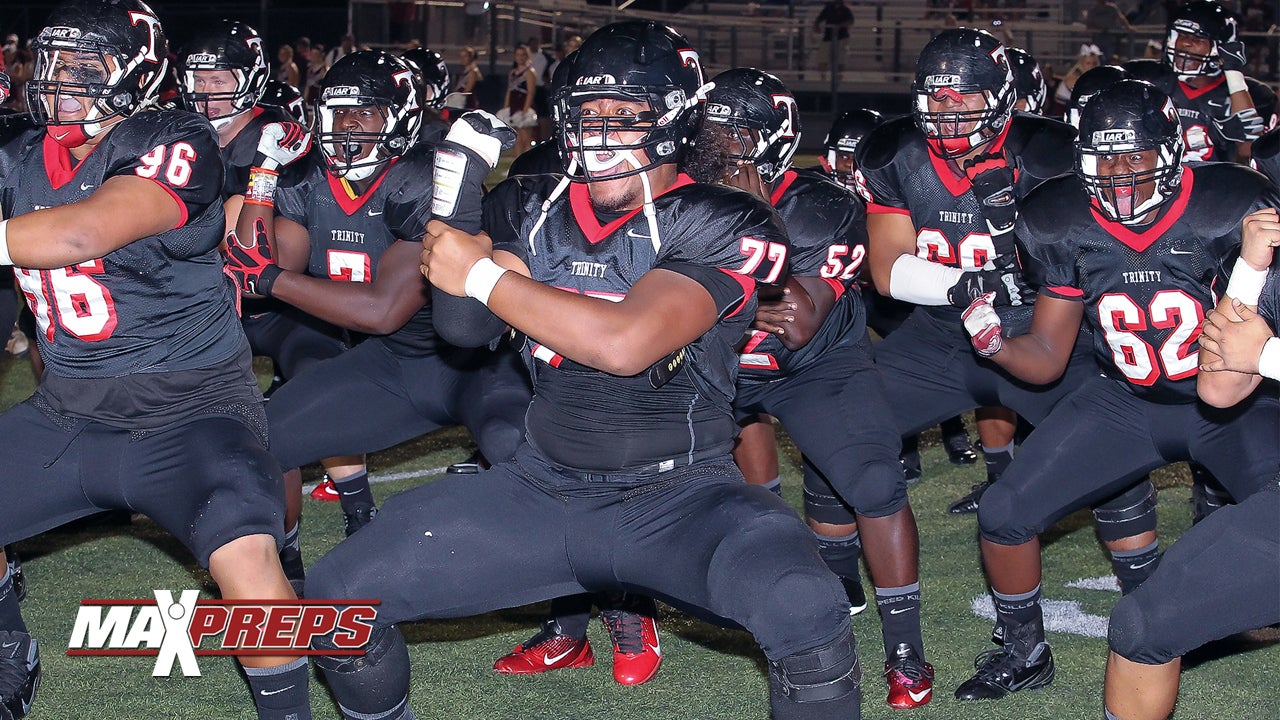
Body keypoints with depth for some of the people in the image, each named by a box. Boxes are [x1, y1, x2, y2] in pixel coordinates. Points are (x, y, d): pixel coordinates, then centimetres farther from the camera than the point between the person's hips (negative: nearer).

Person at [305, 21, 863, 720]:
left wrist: (482, 275, -16)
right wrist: (461, 178, -13)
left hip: (679, 499, -5)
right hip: (541, 493, 5)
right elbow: (464, 326, -5)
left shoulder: (720, 227, -12)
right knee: (339, 591, -4)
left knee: (803, 611, -34)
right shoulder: (534, 208, 5)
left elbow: (625, 343, -25)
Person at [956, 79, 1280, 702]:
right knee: (1004, 518, -2)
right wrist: (996, 343, -25)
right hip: (1126, 403, 3)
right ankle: (1024, 655, 24)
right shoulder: (1064, 226, -12)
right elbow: (1047, 358, -4)